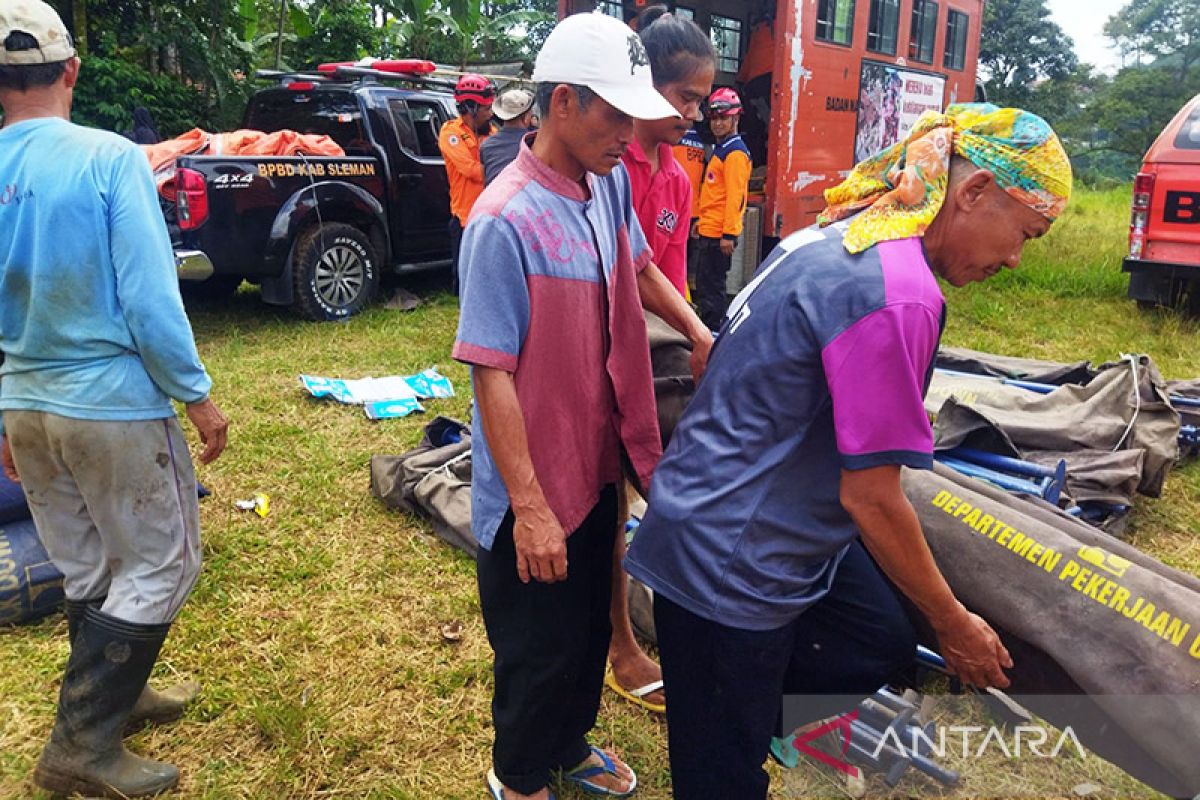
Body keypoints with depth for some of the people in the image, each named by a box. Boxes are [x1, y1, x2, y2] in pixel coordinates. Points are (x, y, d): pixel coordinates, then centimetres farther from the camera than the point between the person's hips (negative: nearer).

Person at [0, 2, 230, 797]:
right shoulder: (110, 158, -15)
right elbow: (149, 297, -18)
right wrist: (197, 395, -9)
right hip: (115, 402, -6)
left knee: (86, 570, 20)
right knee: (162, 562, 9)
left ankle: (115, 694, 38)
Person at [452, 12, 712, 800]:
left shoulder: (611, 184, -1)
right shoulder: (505, 221, -24)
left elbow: (639, 267, 19)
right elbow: (492, 375, -22)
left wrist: (699, 332, 4)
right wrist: (528, 506, -21)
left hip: (597, 466, 7)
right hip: (536, 488, -7)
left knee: (591, 628, 24)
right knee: (540, 648, 13)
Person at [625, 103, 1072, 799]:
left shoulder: (842, 235, 4)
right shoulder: (898, 293, -25)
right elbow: (872, 497, -21)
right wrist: (954, 623, -4)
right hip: (730, 560, -9)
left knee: (882, 645, 19)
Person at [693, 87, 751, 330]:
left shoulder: (735, 152, -13)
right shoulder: (720, 148, 17)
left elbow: (735, 196, -19)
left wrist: (728, 234, -23)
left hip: (719, 234, -10)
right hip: (709, 230, 10)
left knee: (711, 287, -5)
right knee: (703, 285, 16)